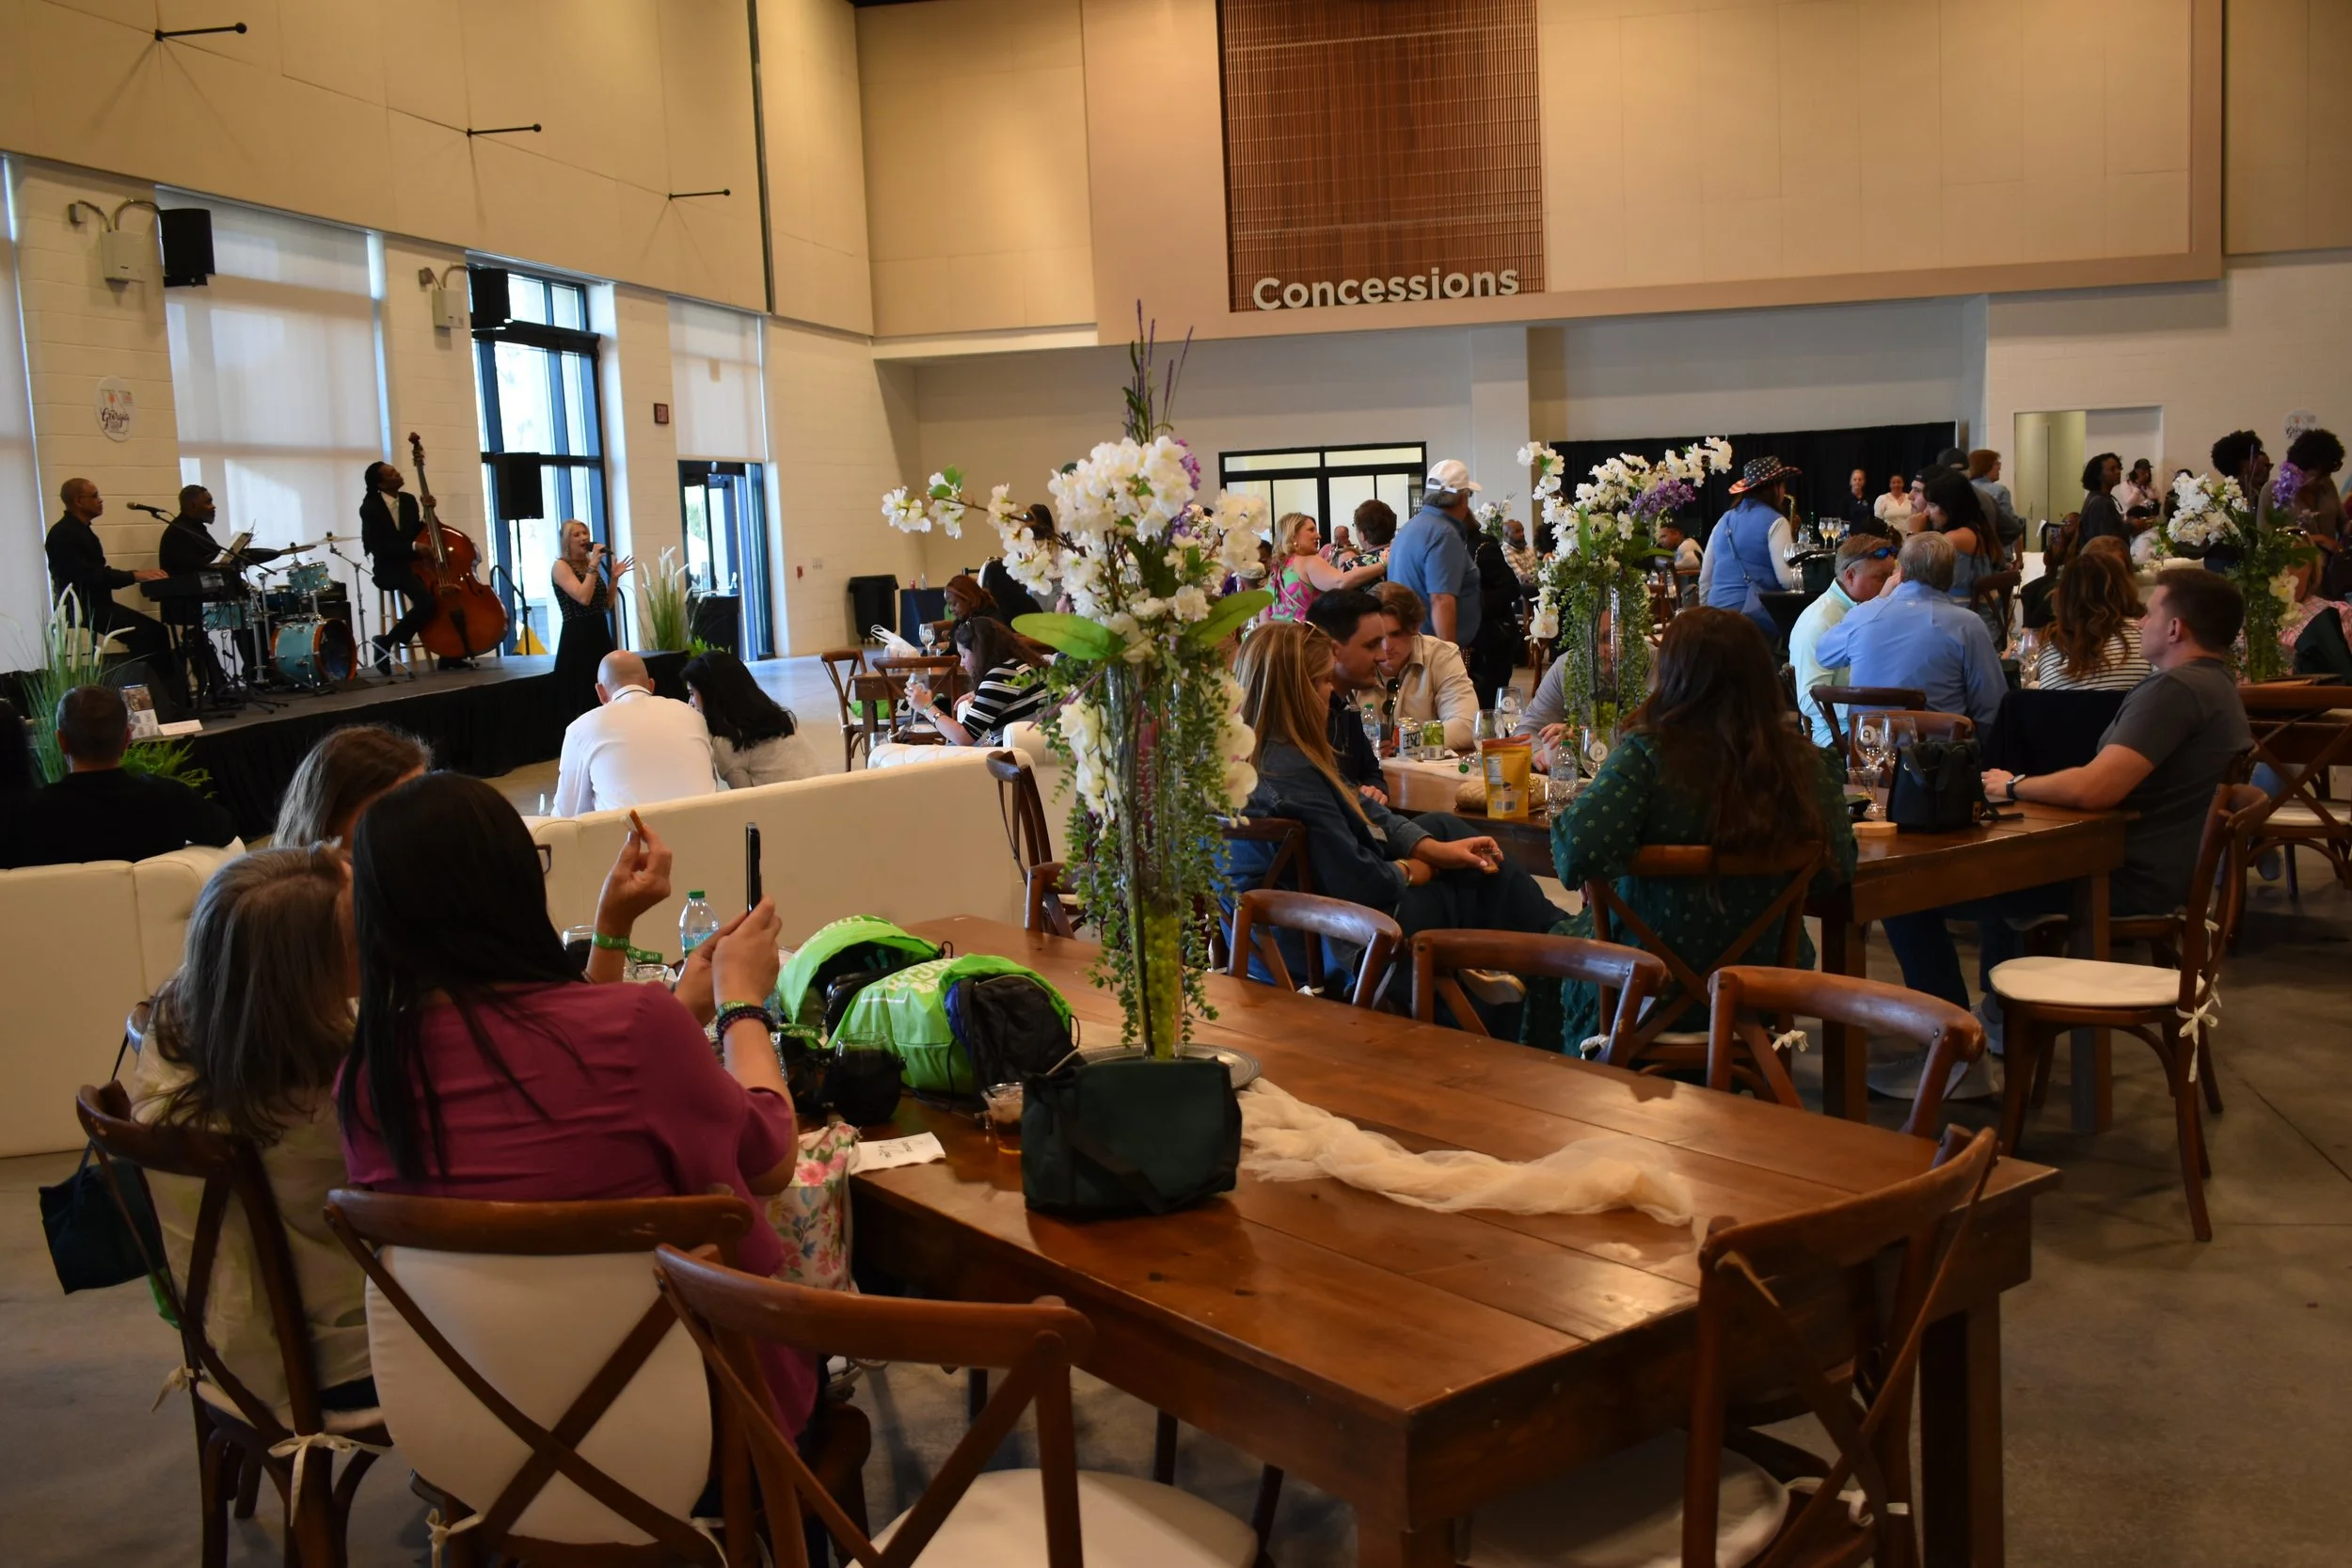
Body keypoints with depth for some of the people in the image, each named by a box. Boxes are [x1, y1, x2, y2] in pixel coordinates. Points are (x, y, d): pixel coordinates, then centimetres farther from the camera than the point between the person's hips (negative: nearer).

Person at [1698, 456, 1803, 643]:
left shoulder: (1725, 520, 14)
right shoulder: (1774, 522, -5)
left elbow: (1705, 579, 16)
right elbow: (1785, 578, -13)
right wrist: (1804, 578, 7)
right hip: (1756, 617, -6)